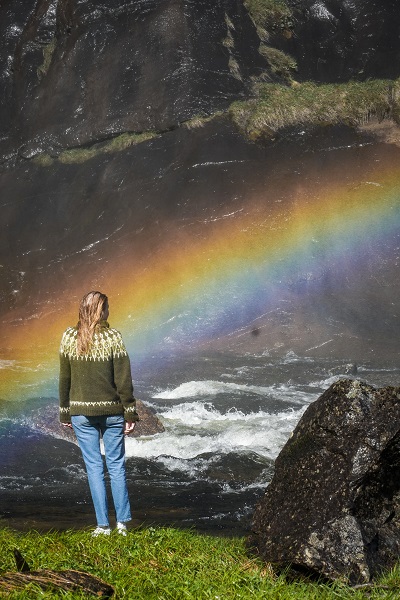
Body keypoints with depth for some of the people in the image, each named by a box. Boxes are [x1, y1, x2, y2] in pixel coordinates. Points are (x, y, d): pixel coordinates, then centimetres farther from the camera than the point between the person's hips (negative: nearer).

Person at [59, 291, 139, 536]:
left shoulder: (69, 337, -2)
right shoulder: (113, 337, -8)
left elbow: (65, 379, 3)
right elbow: (123, 379, -8)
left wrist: (65, 413, 11)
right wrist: (130, 413, -1)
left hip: (81, 412, 1)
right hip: (111, 411, -1)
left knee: (94, 467, 5)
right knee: (116, 465, 9)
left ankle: (103, 525, 6)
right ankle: (123, 522, 10)